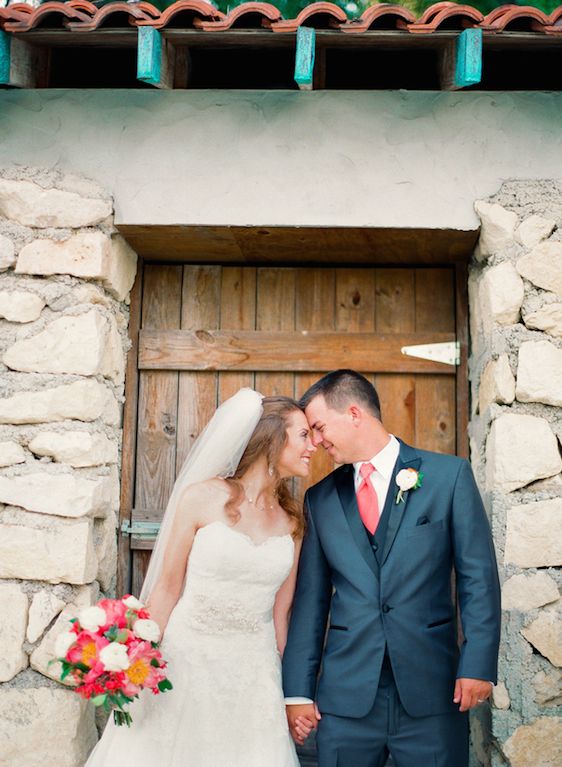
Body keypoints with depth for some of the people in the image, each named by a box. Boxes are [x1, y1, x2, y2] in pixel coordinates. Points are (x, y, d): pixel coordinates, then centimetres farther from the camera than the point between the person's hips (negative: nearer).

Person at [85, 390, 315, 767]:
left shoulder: (293, 521, 3)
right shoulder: (203, 498, -9)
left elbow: (281, 610, 8)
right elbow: (167, 589, -3)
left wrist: (282, 686, 11)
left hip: (253, 673, 3)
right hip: (185, 660, -3)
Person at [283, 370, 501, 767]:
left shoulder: (449, 474, -1)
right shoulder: (320, 498, 7)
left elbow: (478, 575, -2)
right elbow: (310, 598, 7)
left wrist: (478, 664, -9)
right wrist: (298, 691, 5)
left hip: (432, 692, -2)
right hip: (346, 695, 2)